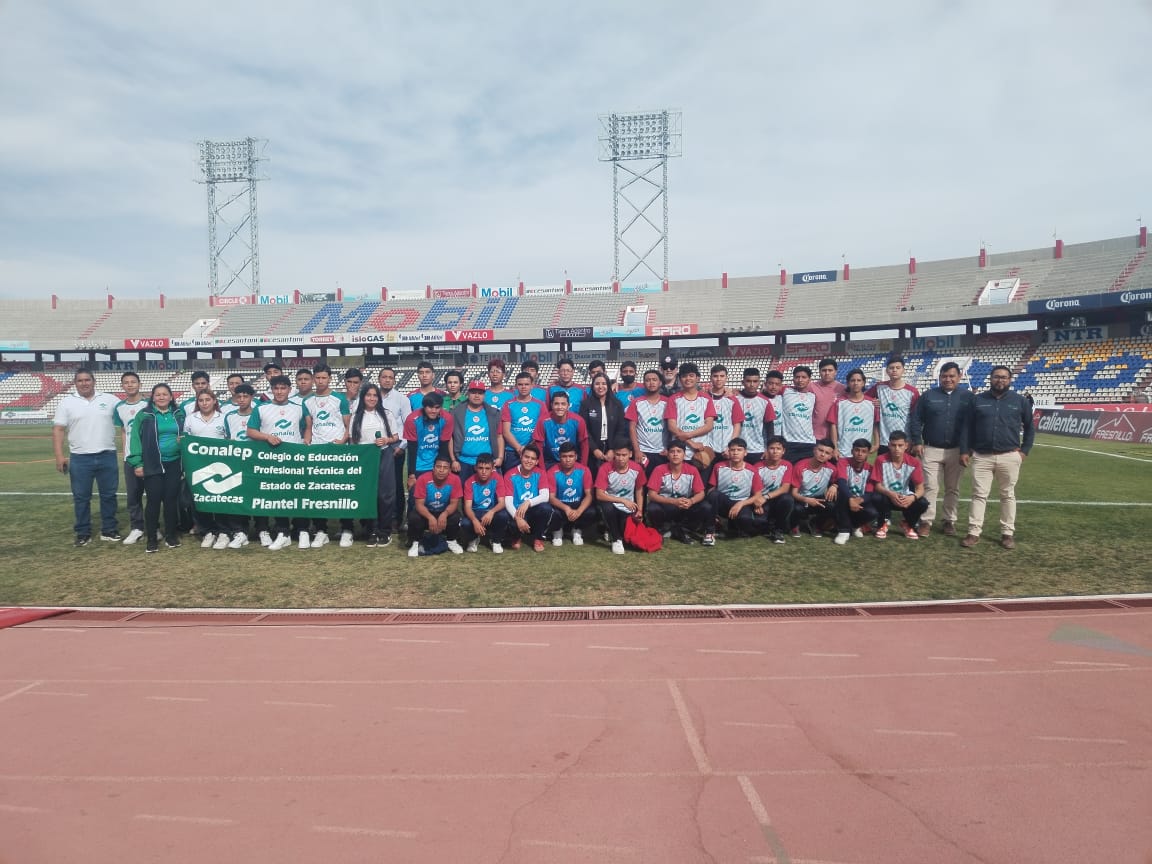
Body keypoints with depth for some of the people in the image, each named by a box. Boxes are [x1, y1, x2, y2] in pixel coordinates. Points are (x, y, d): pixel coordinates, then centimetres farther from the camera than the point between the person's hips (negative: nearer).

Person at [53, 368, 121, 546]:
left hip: (107, 456, 1)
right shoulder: (67, 402, 3)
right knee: (81, 497, 6)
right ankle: (83, 533, 16)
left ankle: (109, 530, 18)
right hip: (80, 458, 0)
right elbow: (58, 430, 0)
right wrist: (59, 456, -8)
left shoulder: (109, 399, 4)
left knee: (109, 495, 7)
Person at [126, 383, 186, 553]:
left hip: (174, 464, 3)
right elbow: (136, 439, -3)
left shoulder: (179, 414, 9)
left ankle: (171, 536, 17)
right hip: (152, 465, -3)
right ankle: (151, 538, 10)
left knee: (171, 499, 7)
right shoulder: (144, 415, -1)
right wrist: (137, 463, -10)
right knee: (153, 500, 0)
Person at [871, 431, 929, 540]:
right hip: (887, 497, -2)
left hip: (906, 498, 2)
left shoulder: (914, 462, -12)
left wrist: (913, 497, -36)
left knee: (923, 503, -27)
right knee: (878, 498, -35)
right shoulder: (881, 460, -16)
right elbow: (877, 485, -15)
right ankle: (882, 524, 0)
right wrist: (890, 494, -36)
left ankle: (909, 525, 8)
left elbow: (920, 488, -13)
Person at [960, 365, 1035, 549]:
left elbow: (1029, 427, 12)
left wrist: (1024, 450, 3)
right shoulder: (977, 400, 4)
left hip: (1009, 457, 0)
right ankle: (974, 533, 4)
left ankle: (1008, 533, 17)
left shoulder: (1019, 400, 4)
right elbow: (967, 427, 6)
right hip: (981, 456, 0)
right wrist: (964, 450, -1)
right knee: (979, 495, 1)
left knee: (1008, 495, 9)